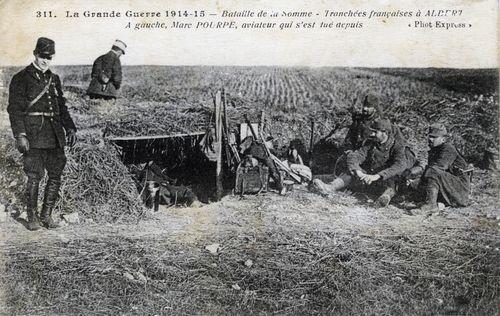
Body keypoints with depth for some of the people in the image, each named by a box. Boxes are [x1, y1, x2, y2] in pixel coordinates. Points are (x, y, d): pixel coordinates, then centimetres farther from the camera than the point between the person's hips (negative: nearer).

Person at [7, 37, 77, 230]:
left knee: (56, 175, 4)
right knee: (34, 176, -5)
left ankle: (47, 215, 16)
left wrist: (70, 128, 14)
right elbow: (14, 109, -5)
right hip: (34, 134, -5)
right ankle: (32, 217, 9)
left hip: (55, 135, 6)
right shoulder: (21, 78, 1)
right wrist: (20, 135, -14)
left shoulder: (54, 79, 18)